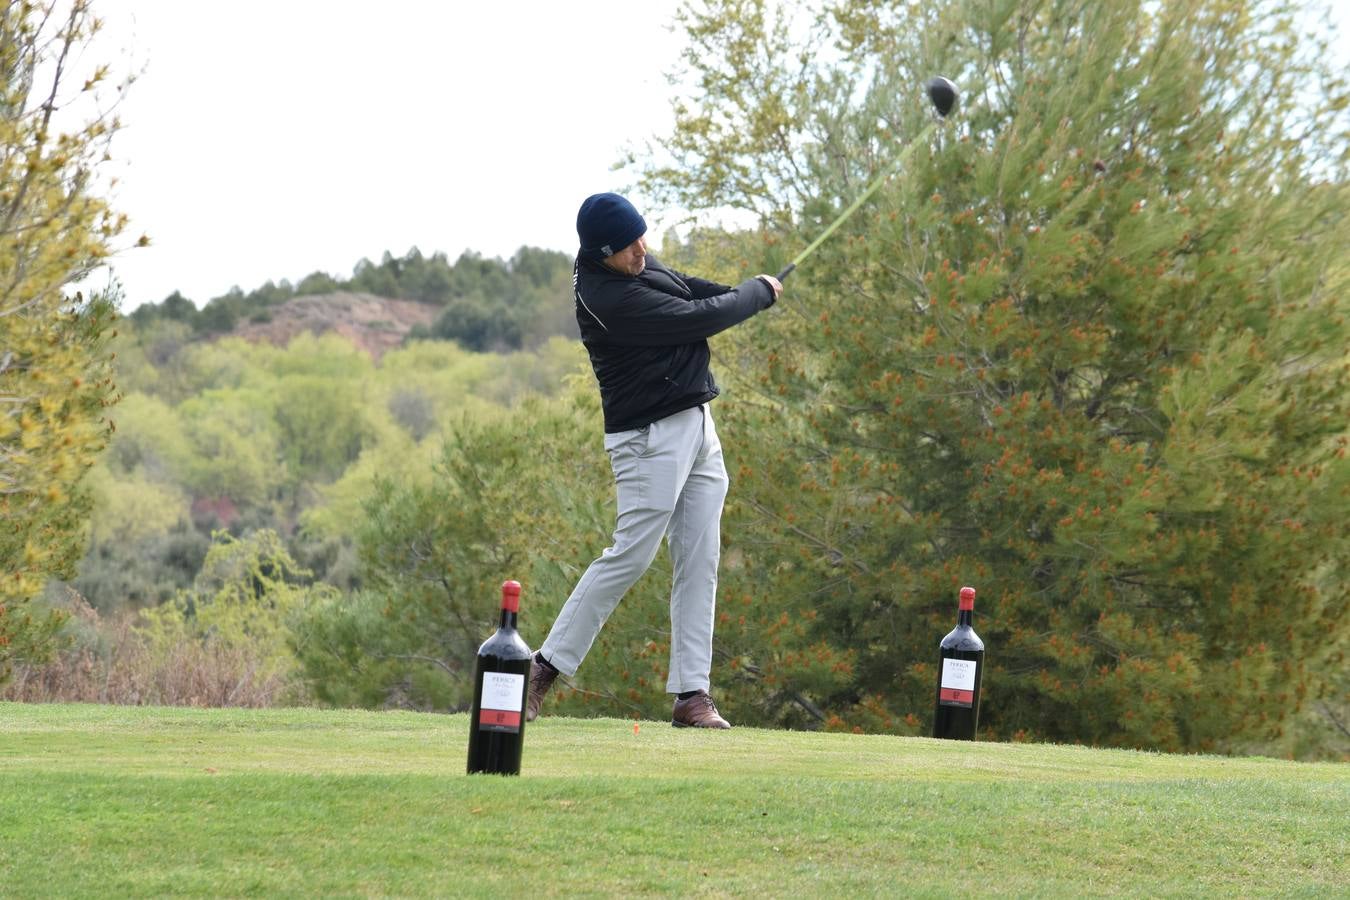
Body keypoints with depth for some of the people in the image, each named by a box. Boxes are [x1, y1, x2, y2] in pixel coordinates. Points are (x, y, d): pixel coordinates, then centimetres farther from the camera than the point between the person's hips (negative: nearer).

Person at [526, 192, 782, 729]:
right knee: (631, 555, -10)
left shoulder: (635, 264, 5)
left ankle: (692, 693, 5)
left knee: (699, 562, 4)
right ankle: (544, 669, 0)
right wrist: (759, 293, -1)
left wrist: (739, 294, 1)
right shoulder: (610, 300, -24)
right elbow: (697, 320, -18)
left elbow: (683, 287, 21)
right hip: (651, 438, -9)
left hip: (697, 428, 9)